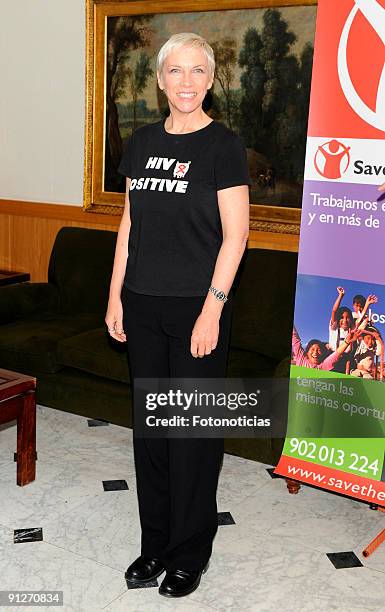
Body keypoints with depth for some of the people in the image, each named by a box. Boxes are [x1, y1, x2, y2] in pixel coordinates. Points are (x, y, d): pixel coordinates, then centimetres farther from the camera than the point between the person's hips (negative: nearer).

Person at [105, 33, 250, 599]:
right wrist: (116, 296, 7)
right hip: (144, 307, 6)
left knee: (193, 429, 4)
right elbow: (130, 224, 12)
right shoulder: (143, 143, 9)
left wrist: (212, 309, -16)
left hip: (198, 307, -5)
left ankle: (190, 552, 22)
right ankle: (156, 544, 29)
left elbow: (235, 235, -10)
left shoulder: (223, 144, -7)